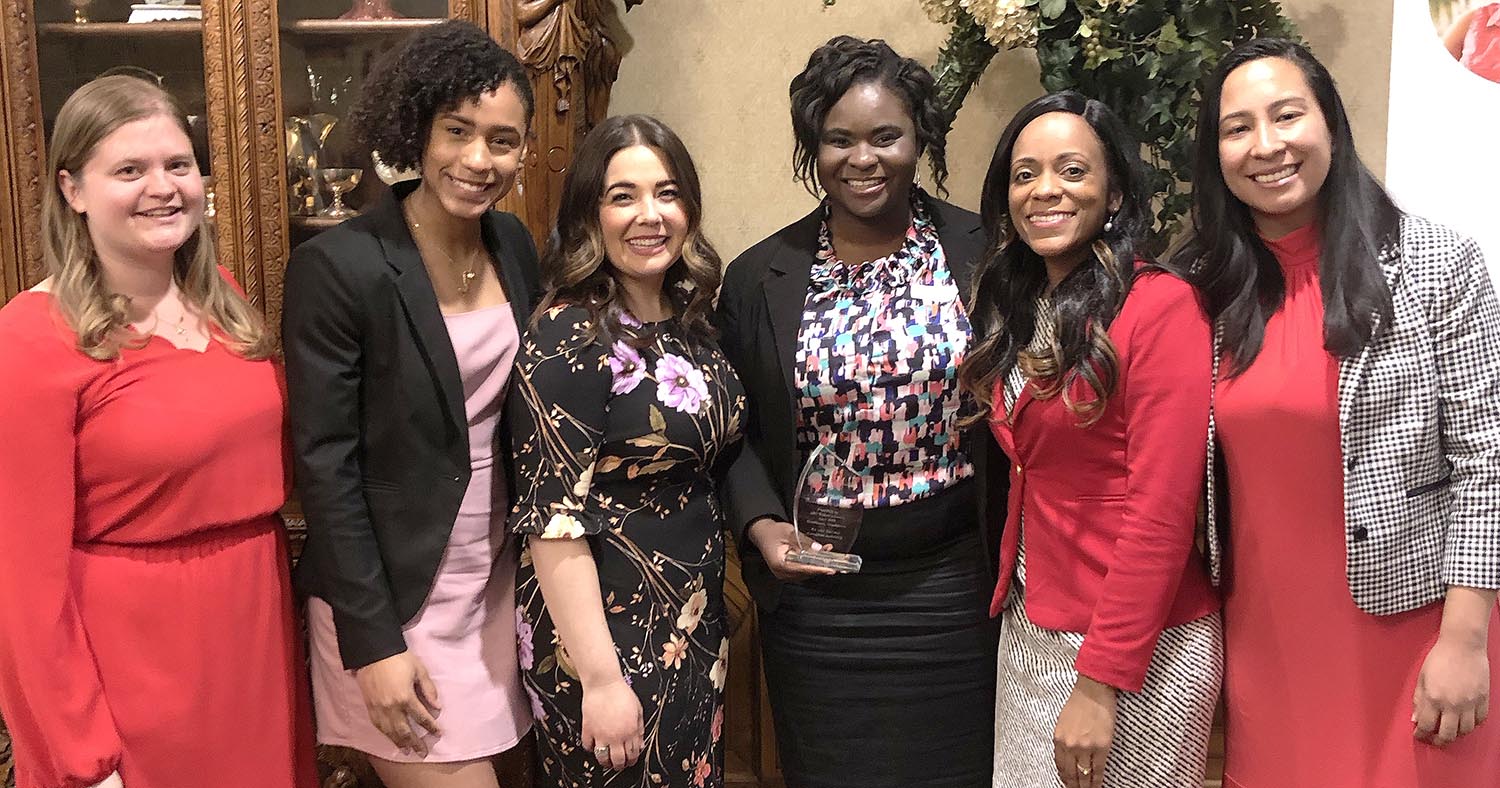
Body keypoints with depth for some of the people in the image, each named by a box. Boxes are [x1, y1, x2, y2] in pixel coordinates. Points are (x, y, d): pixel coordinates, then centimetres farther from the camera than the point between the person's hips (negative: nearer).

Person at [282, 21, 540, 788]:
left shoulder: (514, 244, 2)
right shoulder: (338, 265, -16)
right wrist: (373, 641, -15)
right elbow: (325, 463, -15)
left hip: (497, 578, 6)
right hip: (392, 591, -6)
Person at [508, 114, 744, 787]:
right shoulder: (566, 339, -17)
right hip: (609, 628, -7)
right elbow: (552, 520, -20)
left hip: (695, 624, 8)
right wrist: (601, 678, -21)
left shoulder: (691, 322, 5)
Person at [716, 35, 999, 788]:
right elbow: (733, 430, 8)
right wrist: (762, 526, -8)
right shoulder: (758, 278, 0)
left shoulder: (982, 255, -3)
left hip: (953, 591, 0)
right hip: (817, 601, 1)